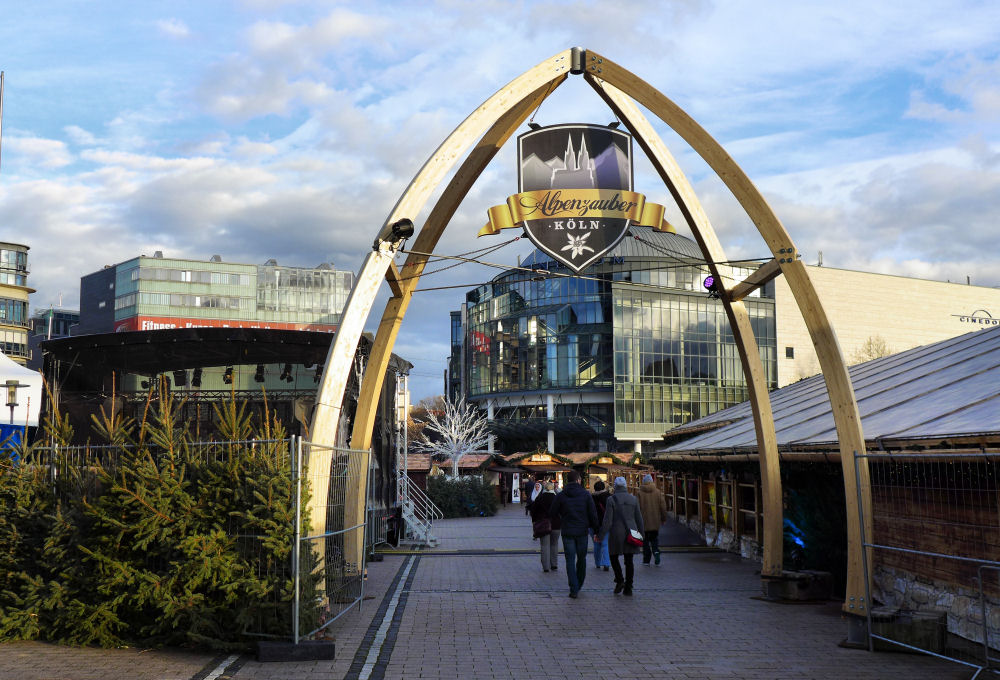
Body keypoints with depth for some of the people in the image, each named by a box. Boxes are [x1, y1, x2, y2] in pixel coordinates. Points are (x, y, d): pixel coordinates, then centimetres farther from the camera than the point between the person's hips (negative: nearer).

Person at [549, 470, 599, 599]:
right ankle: (579, 585, 28)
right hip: (582, 531, 1)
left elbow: (553, 513, 2)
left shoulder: (561, 495, -3)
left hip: (567, 532, -1)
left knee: (570, 561, 2)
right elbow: (593, 514, -4)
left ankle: (574, 590, -5)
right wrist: (595, 529, 5)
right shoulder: (585, 494, -3)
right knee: (581, 559, 17)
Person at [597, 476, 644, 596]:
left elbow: (607, 521, -11)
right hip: (631, 532, 3)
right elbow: (639, 519, 8)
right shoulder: (633, 499, 4)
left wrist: (601, 535, -4)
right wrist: (640, 534, 18)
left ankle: (619, 581, -2)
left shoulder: (611, 500, -8)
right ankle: (628, 587, 7)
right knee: (629, 560, 8)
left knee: (614, 556, 14)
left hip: (617, 533, -3)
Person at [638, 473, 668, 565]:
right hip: (655, 522, 2)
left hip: (644, 522, -2)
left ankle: (646, 560, 7)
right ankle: (656, 551, -10)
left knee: (645, 541, 7)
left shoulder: (640, 493, -8)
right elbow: (663, 506, 2)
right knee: (655, 539, 16)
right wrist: (663, 519, 12)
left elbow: (637, 508, -6)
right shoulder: (657, 492, -1)